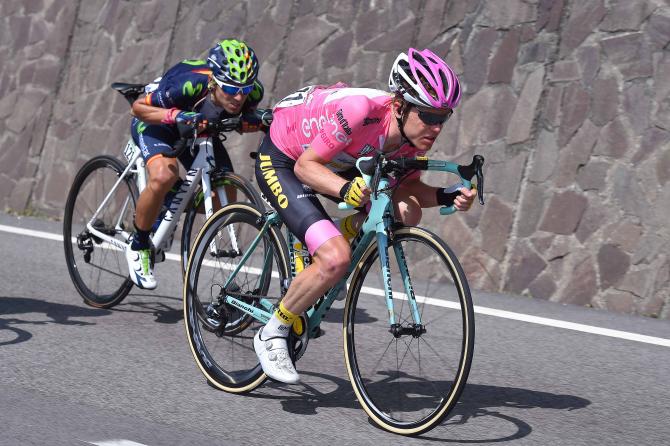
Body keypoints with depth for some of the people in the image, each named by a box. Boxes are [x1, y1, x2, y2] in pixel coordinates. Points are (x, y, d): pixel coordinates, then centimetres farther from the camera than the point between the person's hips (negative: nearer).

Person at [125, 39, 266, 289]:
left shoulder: (253, 91, -27)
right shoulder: (189, 84, -40)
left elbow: (244, 120, -3)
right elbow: (139, 107, -25)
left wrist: (251, 123, -28)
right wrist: (176, 116, -42)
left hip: (197, 129, 5)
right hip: (157, 123, -5)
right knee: (163, 176, -34)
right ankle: (138, 246, -11)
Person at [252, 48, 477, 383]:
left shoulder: (415, 133, -16)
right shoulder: (360, 110, -36)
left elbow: (408, 186, -3)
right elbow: (306, 166, -30)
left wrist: (446, 197, -23)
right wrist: (347, 189, -48)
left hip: (337, 166, 7)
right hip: (282, 162, -7)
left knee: (405, 212, -14)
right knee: (336, 260, -24)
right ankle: (272, 334, -4)